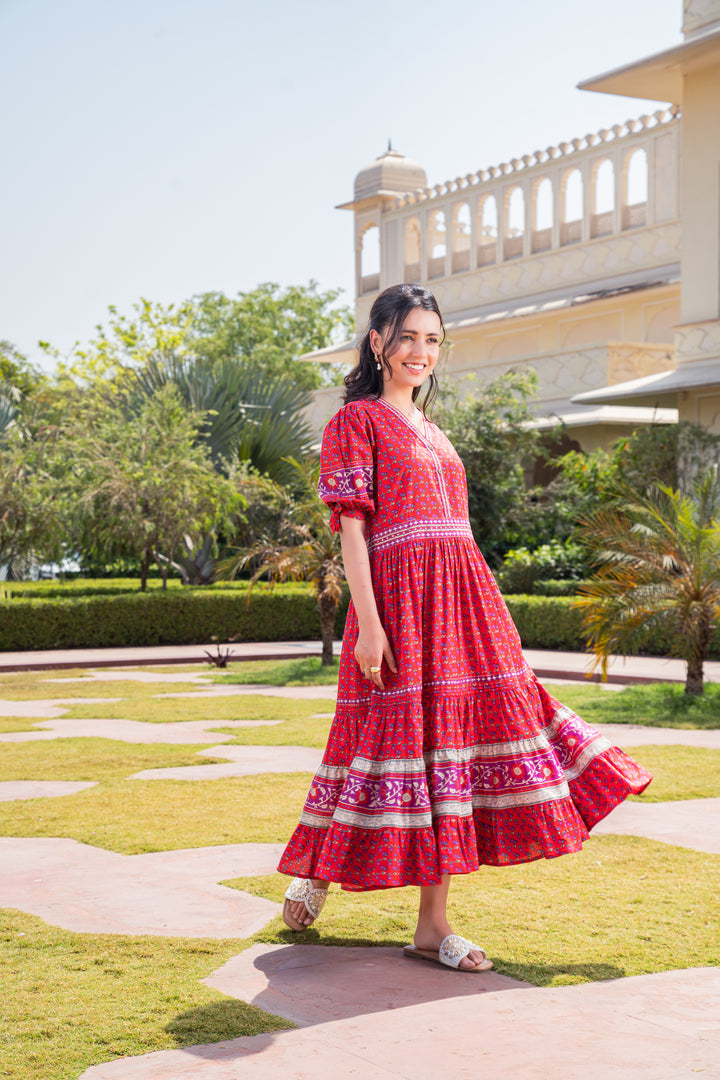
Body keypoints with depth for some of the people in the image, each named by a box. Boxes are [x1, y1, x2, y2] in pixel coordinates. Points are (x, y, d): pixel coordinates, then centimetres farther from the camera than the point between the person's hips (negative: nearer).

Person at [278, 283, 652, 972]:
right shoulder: (357, 420, 0)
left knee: (450, 745, 3)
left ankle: (433, 927, 8)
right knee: (404, 735, -3)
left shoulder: (428, 430, 23)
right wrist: (367, 620, -18)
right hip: (398, 599, -7)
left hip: (463, 598, 7)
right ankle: (316, 874, 19)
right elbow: (350, 523, -9)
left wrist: (469, 615, 19)